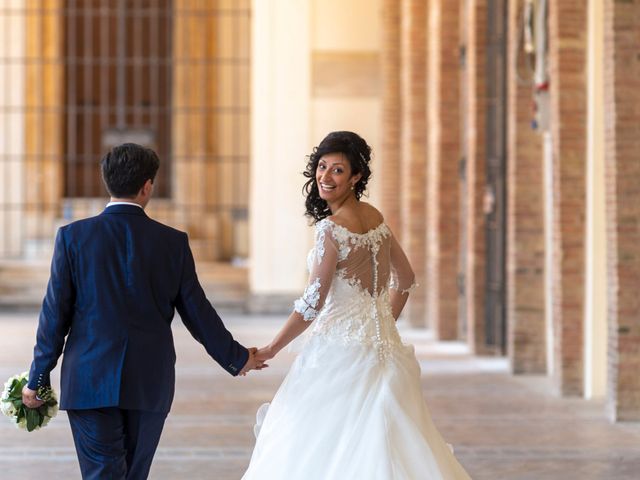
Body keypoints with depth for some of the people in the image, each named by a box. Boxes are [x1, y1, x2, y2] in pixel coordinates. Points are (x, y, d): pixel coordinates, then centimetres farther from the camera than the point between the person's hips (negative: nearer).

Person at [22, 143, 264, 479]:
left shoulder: (73, 236, -4)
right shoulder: (173, 242, -1)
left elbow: (55, 315, -3)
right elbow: (197, 313, 5)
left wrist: (38, 379, 6)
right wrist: (236, 358, 20)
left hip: (89, 384, -1)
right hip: (150, 385, 2)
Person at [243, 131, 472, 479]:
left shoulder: (331, 228, -15)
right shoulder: (375, 218, 8)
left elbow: (311, 305, -16)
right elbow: (405, 280, 19)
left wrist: (269, 351, -6)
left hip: (342, 344, -8)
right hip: (380, 343, 8)